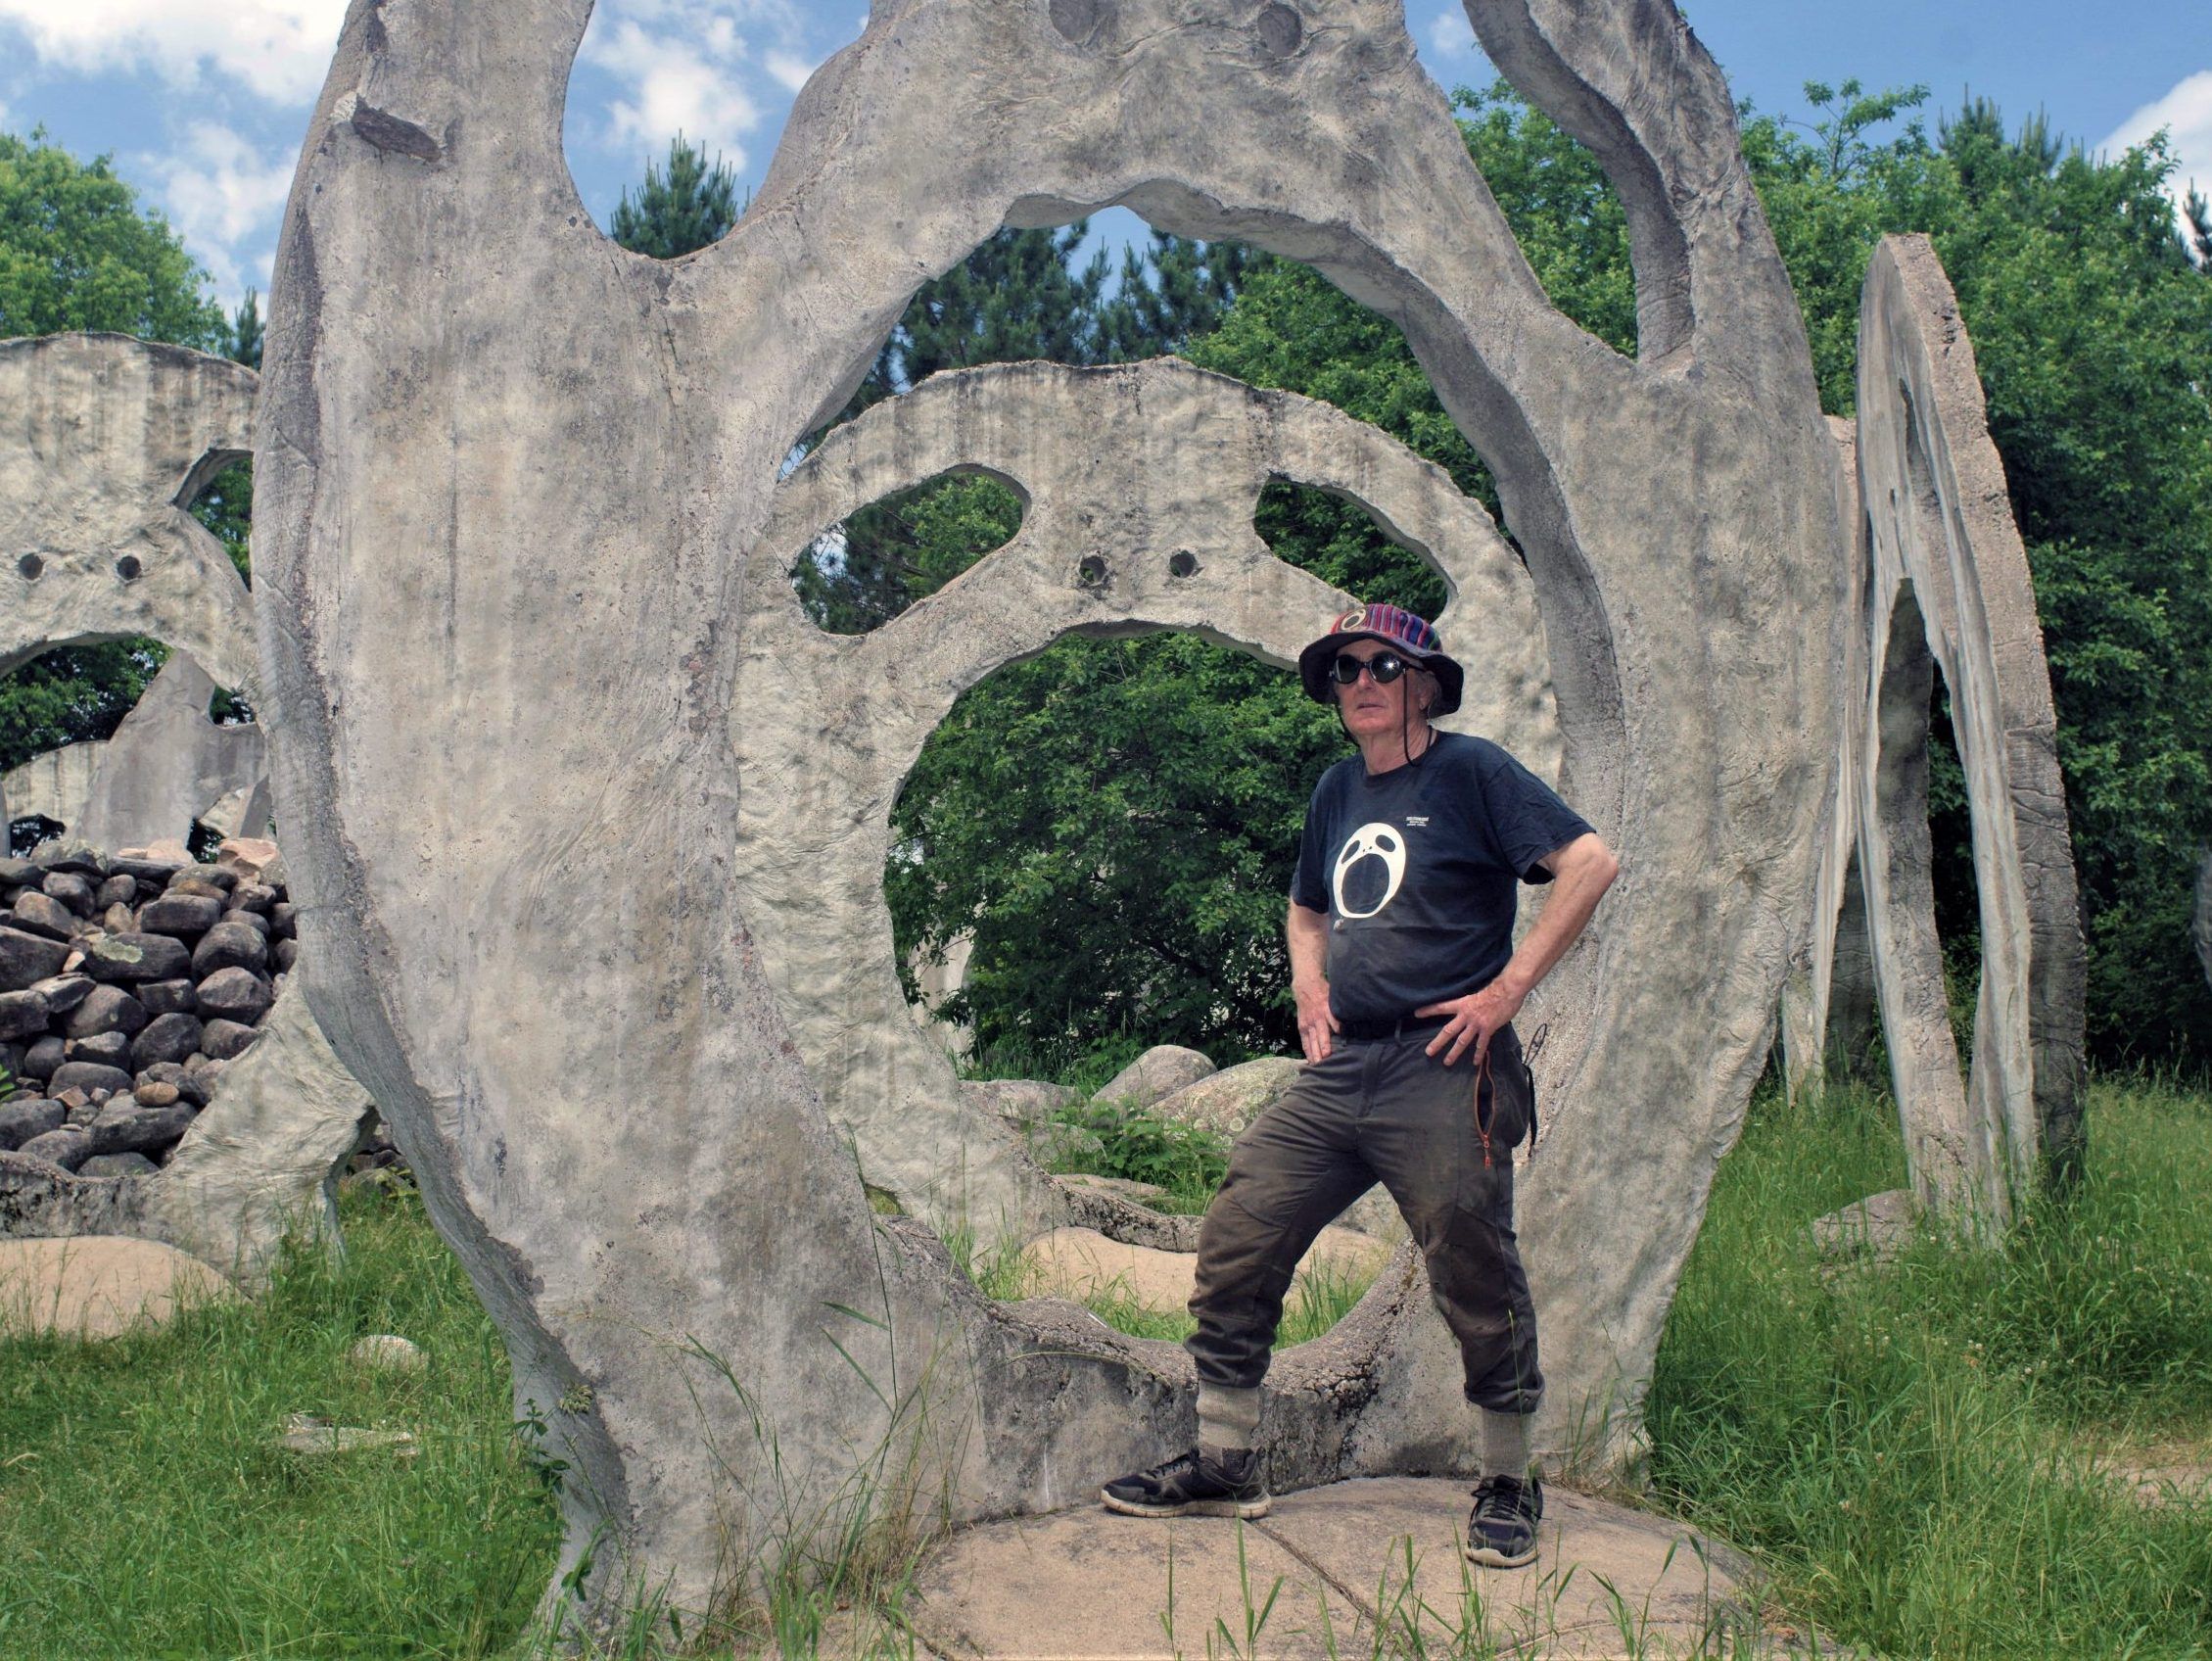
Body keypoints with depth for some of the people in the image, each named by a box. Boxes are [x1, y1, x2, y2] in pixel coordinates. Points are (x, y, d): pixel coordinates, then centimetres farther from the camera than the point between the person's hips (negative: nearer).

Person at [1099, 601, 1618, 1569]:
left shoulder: (1470, 770, -3)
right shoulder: (1337, 790, 18)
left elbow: (1590, 863, -13)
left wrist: (1507, 989, -14)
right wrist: (1309, 986, 14)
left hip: (1439, 1070, -7)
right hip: (1337, 1072, 7)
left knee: (1475, 1279, -1)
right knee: (1236, 1241, 3)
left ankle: (1508, 1486, 17)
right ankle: (1224, 1463, 15)